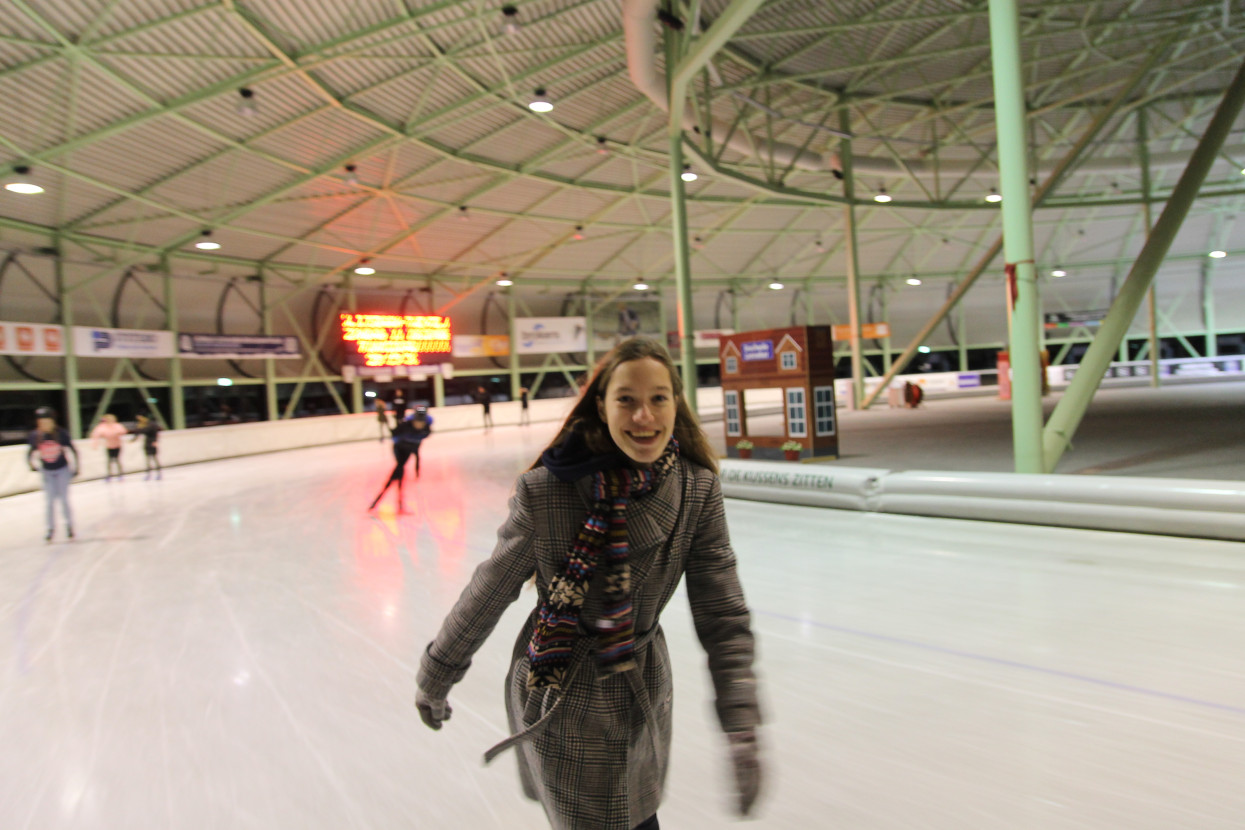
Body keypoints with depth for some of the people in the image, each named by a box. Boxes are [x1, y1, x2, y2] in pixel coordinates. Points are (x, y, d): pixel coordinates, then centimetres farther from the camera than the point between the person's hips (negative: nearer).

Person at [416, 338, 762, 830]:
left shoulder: (698, 490, -13)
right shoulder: (546, 491, -22)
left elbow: (723, 616, -10)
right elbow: (490, 591, -9)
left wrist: (741, 728, -18)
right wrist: (435, 677, 3)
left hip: (643, 694, 3)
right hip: (561, 702, -3)